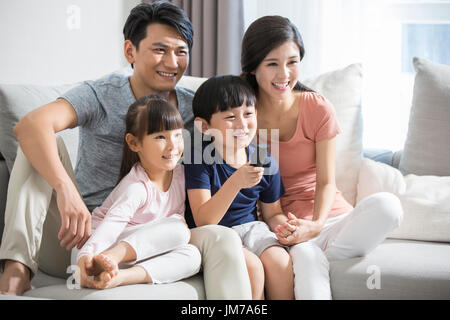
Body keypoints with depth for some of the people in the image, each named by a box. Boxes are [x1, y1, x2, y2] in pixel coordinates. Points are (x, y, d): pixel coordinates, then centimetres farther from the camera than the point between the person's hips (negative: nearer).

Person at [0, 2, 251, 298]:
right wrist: (65, 188, -43)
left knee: (222, 240, -25)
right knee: (43, 141, -22)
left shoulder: (192, 107, 4)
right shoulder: (99, 96, -8)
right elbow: (31, 125, -26)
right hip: (77, 237, -1)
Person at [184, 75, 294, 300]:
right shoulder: (200, 158, -13)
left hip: (251, 228, 4)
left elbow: (272, 213, 13)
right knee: (251, 266, -28)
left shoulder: (265, 163, 0)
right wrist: (235, 182, -34)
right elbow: (203, 221, -20)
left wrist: (285, 226, -12)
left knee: (280, 261, -24)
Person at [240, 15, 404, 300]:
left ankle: (318, 261, -23)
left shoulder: (318, 108, 1)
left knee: (387, 204, -30)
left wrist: (315, 225, -22)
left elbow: (326, 182, -1)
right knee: (305, 256, -39)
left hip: (329, 218, 3)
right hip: (281, 225, -3)